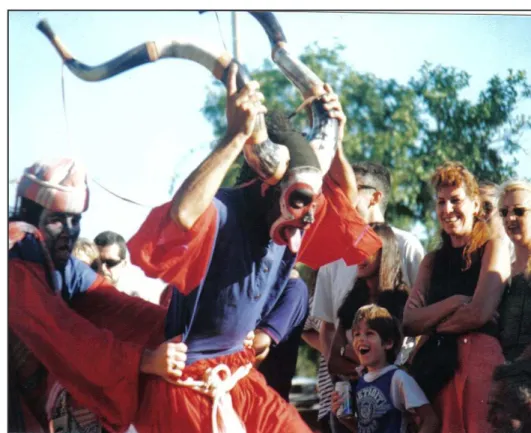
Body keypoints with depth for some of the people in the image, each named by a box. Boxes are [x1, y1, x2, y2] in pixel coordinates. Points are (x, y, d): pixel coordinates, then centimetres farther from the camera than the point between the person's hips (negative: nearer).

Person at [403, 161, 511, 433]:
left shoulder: (492, 248, 5)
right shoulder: (433, 261, 19)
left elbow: (480, 313, -8)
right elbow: (409, 322, 7)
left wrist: (431, 322, 5)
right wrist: (454, 303, -8)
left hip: (478, 358, -5)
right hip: (434, 363, 5)